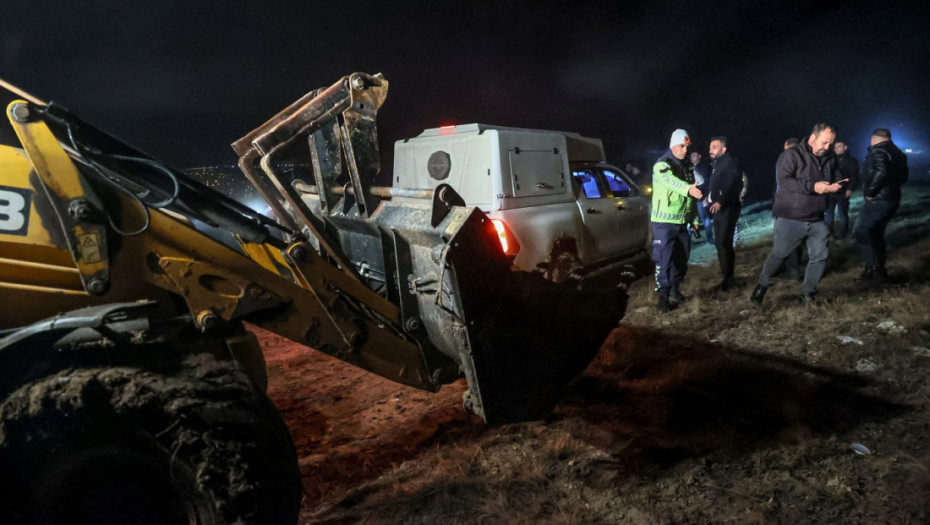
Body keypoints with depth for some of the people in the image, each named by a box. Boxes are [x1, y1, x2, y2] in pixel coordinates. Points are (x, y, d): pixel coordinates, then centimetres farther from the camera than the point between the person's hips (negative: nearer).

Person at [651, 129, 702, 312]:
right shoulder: (662, 165, -12)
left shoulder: (687, 166, 13)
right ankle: (663, 297, -3)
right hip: (665, 222, -7)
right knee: (664, 260, -9)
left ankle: (675, 290, 29)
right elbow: (671, 181, -35)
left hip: (683, 222, 8)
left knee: (682, 259, 14)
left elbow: (692, 196, 21)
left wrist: (694, 218, 19)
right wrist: (689, 189, -53)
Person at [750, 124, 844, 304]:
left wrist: (836, 186, -5)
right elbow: (784, 181, -22)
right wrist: (813, 186, -27)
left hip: (817, 220, 6)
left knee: (819, 257, 4)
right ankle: (762, 286, 22)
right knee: (778, 254, 2)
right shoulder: (792, 154, -10)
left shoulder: (830, 159, 9)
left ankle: (808, 292, 21)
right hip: (790, 218, -6)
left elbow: (836, 179, 21)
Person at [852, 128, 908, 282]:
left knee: (861, 232, -9)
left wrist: (869, 191, -20)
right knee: (876, 233, 17)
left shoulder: (878, 151, -13)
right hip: (892, 199, 10)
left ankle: (871, 267, -10)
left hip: (878, 200, -10)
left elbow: (880, 172, -29)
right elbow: (903, 176, 25)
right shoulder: (897, 153, 18)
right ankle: (878, 270, 23)